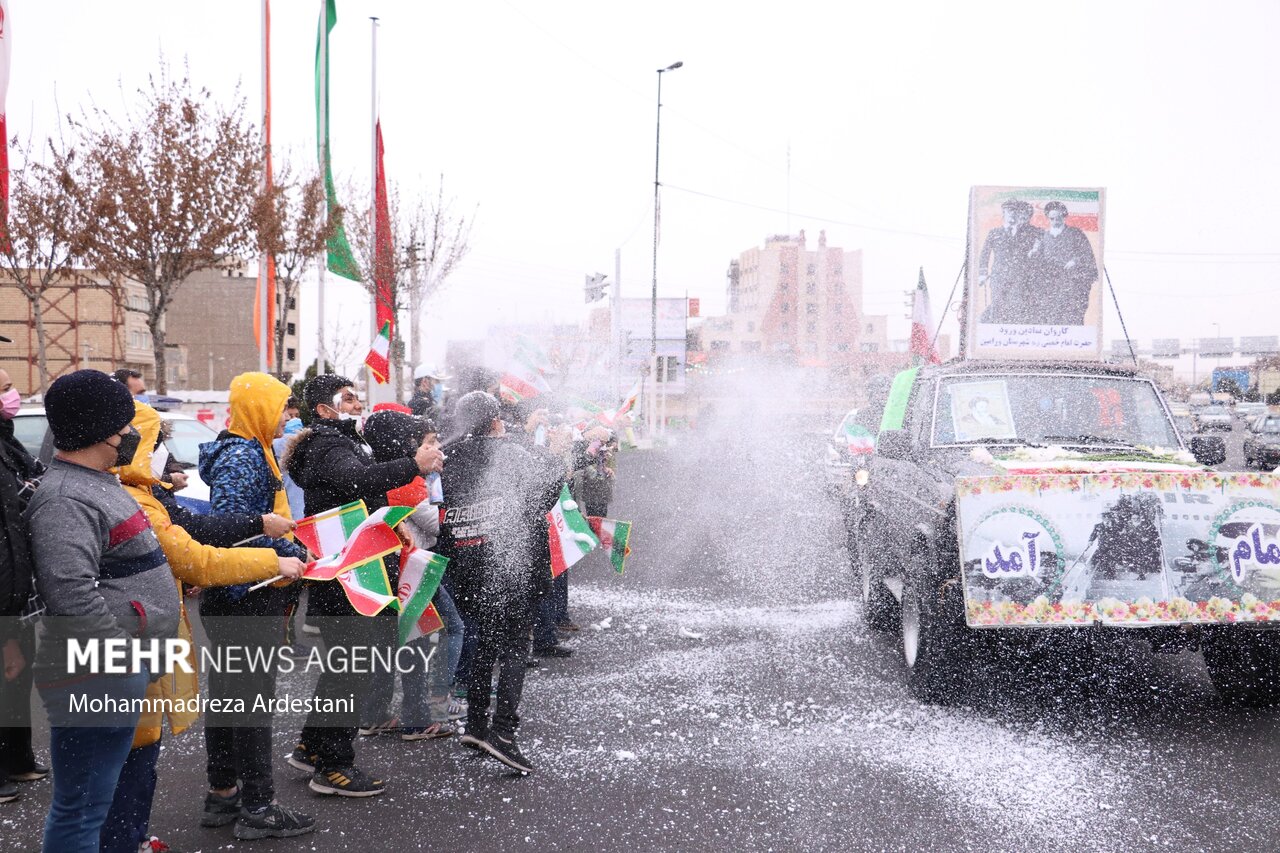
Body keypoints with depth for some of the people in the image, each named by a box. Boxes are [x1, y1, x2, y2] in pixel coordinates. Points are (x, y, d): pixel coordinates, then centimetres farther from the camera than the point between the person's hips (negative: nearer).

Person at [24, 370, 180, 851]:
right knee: (81, 810, -3)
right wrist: (122, 653, -22)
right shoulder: (66, 498, -18)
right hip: (95, 681, -11)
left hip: (123, 672, 11)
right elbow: (71, 592, -29)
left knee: (96, 798, 20)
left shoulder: (96, 483, 17)